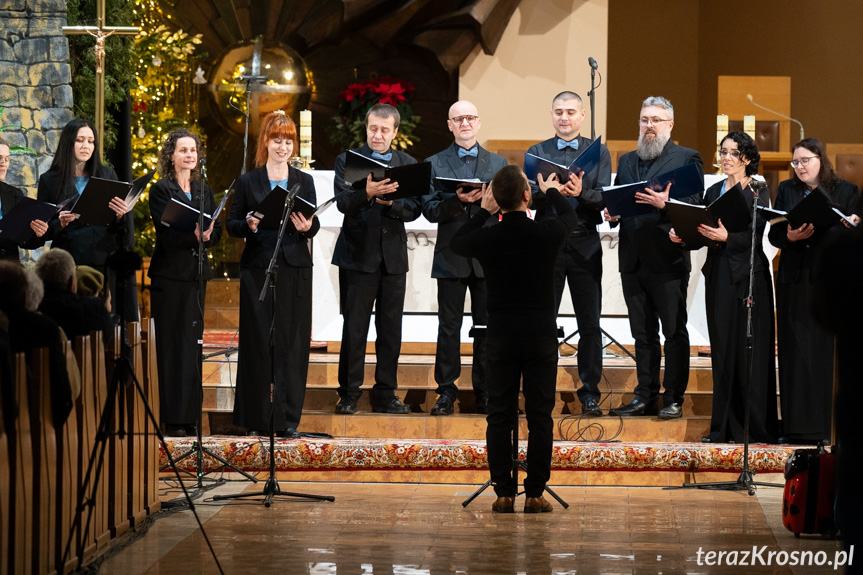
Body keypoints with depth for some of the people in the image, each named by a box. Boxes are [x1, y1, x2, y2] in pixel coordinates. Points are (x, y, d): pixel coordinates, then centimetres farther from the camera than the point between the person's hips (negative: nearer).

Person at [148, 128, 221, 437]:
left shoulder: (204, 191, 15)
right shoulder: (161, 190, -3)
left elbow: (217, 231, 9)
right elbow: (168, 234, -13)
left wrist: (207, 236, -13)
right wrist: (194, 235, -27)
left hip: (196, 273, 5)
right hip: (169, 275, -5)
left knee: (193, 342, 5)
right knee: (172, 345, -4)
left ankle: (189, 417, 9)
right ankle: (172, 419, -3)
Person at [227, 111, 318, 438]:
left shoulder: (304, 182, 11)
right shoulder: (248, 182, 7)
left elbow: (315, 225, 8)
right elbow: (231, 225, 7)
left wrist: (307, 227, -14)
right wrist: (249, 225, -14)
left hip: (295, 269, 1)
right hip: (258, 270, -1)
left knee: (291, 343, -2)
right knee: (257, 343, -1)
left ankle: (287, 420, 0)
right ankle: (257, 419, 6)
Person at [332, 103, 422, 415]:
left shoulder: (408, 164, 10)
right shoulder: (347, 160, 1)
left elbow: (414, 209, 0)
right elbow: (343, 202, -14)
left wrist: (390, 202, -20)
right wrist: (367, 193, -34)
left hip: (393, 257, 3)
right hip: (358, 256, -3)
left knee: (390, 330, 5)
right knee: (354, 328, -1)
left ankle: (385, 395, 11)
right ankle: (348, 395, 5)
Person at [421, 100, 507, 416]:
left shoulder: (498, 163, 12)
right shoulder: (435, 164, 7)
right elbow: (430, 211, -3)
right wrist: (458, 201, -19)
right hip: (451, 256, -1)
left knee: (487, 327, 3)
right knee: (449, 327, 1)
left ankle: (484, 391, 10)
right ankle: (446, 391, 7)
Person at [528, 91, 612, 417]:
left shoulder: (598, 152, 8)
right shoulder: (537, 152, 9)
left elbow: (603, 199, -4)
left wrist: (581, 193, -24)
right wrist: (544, 191, -25)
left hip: (585, 244, 0)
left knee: (590, 323, 1)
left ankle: (590, 394, 8)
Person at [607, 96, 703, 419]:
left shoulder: (687, 159, 1)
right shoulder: (626, 162, 19)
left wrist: (666, 203, -23)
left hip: (667, 259, -6)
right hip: (633, 260, 6)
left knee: (674, 333, -1)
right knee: (643, 334, 10)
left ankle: (673, 399, 3)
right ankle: (645, 398, 15)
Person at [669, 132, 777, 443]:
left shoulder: (757, 190, -1)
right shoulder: (713, 191, 16)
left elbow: (754, 233, -14)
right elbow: (702, 232, 15)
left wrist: (726, 236, -30)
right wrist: (680, 235, -5)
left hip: (747, 274, -5)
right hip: (718, 273, 5)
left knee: (748, 349, -7)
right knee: (722, 347, 5)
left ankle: (757, 426, -3)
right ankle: (725, 427, 8)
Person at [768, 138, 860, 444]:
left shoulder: (845, 191, 7)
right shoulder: (786, 190, 13)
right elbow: (774, 235, 6)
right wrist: (791, 236, -15)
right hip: (794, 281, 2)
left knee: (826, 350, -4)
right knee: (795, 352, 0)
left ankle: (825, 425, 0)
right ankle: (797, 426, 3)